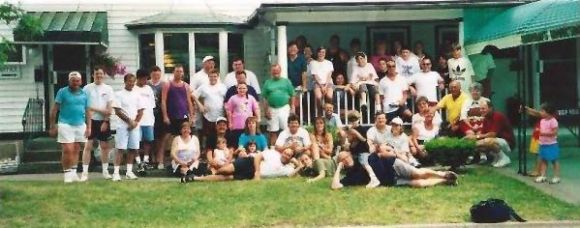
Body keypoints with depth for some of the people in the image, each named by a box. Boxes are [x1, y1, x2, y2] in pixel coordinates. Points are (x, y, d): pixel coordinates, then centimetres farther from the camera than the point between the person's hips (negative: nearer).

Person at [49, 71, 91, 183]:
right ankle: (67, 173, 2)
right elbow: (54, 109, -1)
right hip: (65, 125, -4)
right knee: (68, 150, -9)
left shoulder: (84, 94, 10)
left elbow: (87, 111, 12)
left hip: (80, 125, 4)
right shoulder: (62, 92, -1)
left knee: (76, 150, 8)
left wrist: (89, 127, 5)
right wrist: (52, 126, -5)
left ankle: (74, 173, 18)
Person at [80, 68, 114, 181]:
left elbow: (110, 107, 1)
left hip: (104, 121, 2)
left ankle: (105, 171, 16)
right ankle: (85, 172, -1)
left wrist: (106, 121, -8)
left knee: (105, 146, 7)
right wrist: (100, 110, -12)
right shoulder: (87, 88, 1)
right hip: (91, 120, -2)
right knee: (88, 146, -3)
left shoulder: (108, 89, 4)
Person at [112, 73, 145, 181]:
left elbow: (140, 111, 8)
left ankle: (129, 171, 14)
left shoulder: (137, 94, 10)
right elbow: (117, 111, -7)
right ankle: (116, 172, -8)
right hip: (123, 125, -4)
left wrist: (136, 122, -6)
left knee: (132, 149, 5)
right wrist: (129, 120, -11)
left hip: (135, 126, 4)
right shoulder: (119, 94, -2)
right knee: (120, 148, -7)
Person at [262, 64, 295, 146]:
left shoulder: (286, 81, 6)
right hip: (272, 110, 1)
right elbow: (265, 98, 5)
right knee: (273, 132, 4)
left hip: (284, 108, -1)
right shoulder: (268, 83, 7)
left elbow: (292, 96, 5)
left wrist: (292, 108, -2)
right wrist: (266, 110, -2)